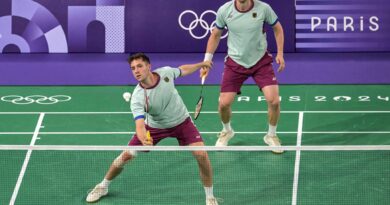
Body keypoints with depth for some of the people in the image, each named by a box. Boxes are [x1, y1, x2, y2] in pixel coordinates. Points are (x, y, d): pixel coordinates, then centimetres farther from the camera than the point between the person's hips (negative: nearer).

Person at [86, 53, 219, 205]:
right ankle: (103, 186, 22)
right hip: (154, 126, -1)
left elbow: (182, 70, 3)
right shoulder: (137, 98, -31)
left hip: (181, 121, 1)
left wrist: (201, 64, 17)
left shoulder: (166, 72, -22)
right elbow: (140, 124, -42)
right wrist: (144, 140, -64)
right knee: (126, 155, -6)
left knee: (201, 155, -17)